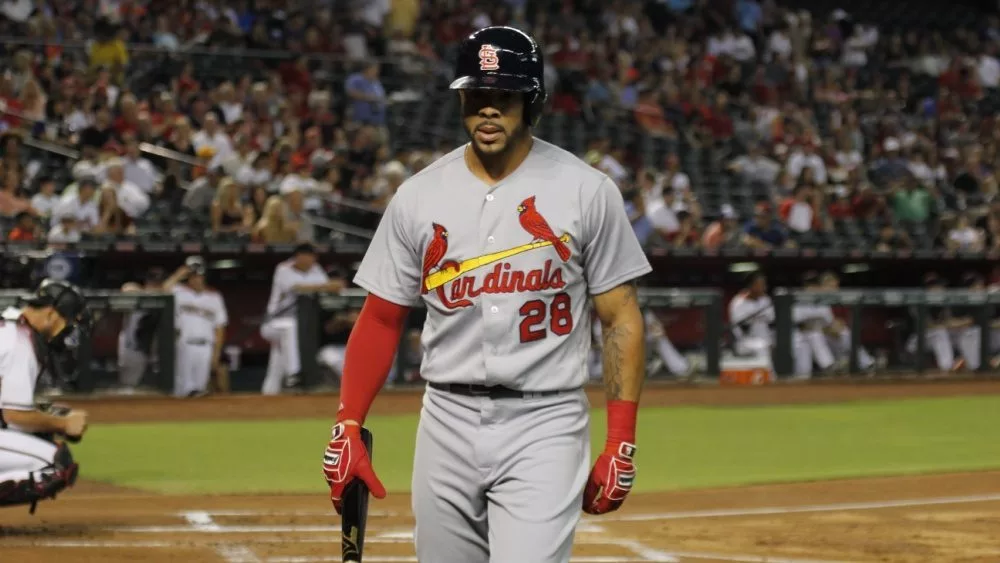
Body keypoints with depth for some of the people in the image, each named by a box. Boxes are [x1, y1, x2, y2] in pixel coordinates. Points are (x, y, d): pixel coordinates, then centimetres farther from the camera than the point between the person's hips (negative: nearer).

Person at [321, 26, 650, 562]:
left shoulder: (586, 191, -3)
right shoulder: (419, 196, 5)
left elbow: (621, 321, 0)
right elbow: (381, 318, 9)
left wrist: (621, 444, -7)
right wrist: (348, 429, -1)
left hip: (544, 425, -3)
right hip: (447, 423, 4)